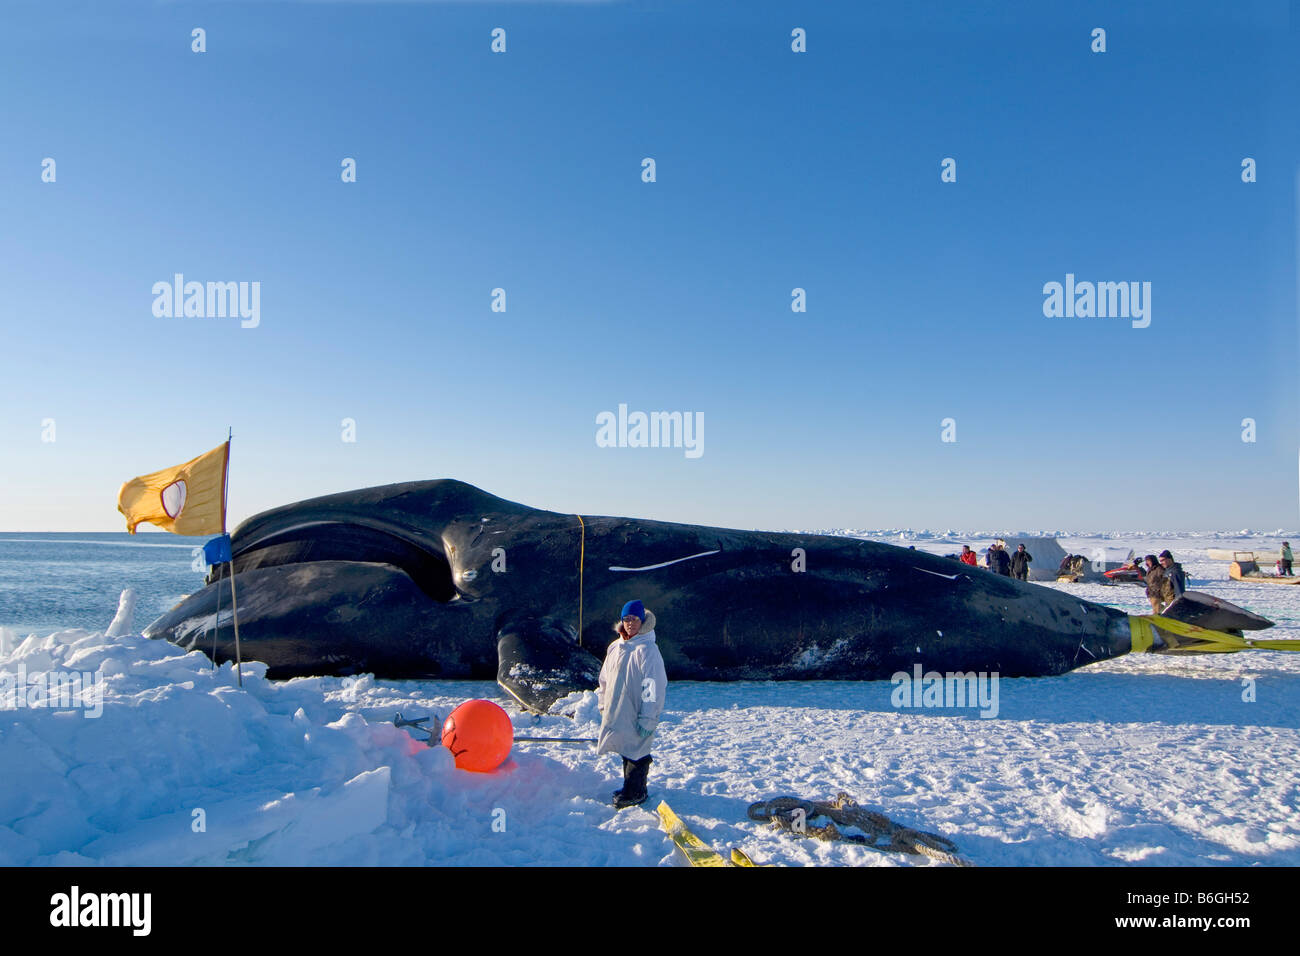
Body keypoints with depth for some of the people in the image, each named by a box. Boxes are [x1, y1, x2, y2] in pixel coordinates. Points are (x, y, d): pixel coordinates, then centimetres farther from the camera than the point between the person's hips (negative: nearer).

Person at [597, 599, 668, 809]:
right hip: (616, 714, 7)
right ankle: (635, 789, 29)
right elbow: (605, 680, 21)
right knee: (626, 753, 15)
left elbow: (654, 687, -15)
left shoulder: (648, 650, -13)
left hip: (637, 717, -7)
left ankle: (633, 794, 11)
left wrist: (648, 719, -17)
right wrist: (603, 704, 19)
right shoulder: (615, 648, 9)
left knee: (636, 754, -1)